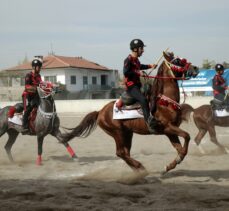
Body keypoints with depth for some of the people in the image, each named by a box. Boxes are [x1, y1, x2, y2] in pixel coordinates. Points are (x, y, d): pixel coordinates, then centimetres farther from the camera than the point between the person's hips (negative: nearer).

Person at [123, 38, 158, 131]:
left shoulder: (136, 59, 15)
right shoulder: (128, 60, -13)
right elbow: (125, 72, -24)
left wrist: (150, 66, 26)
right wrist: (138, 72, -21)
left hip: (137, 85, 11)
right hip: (131, 86, -11)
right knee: (143, 99, -30)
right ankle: (149, 122, -35)